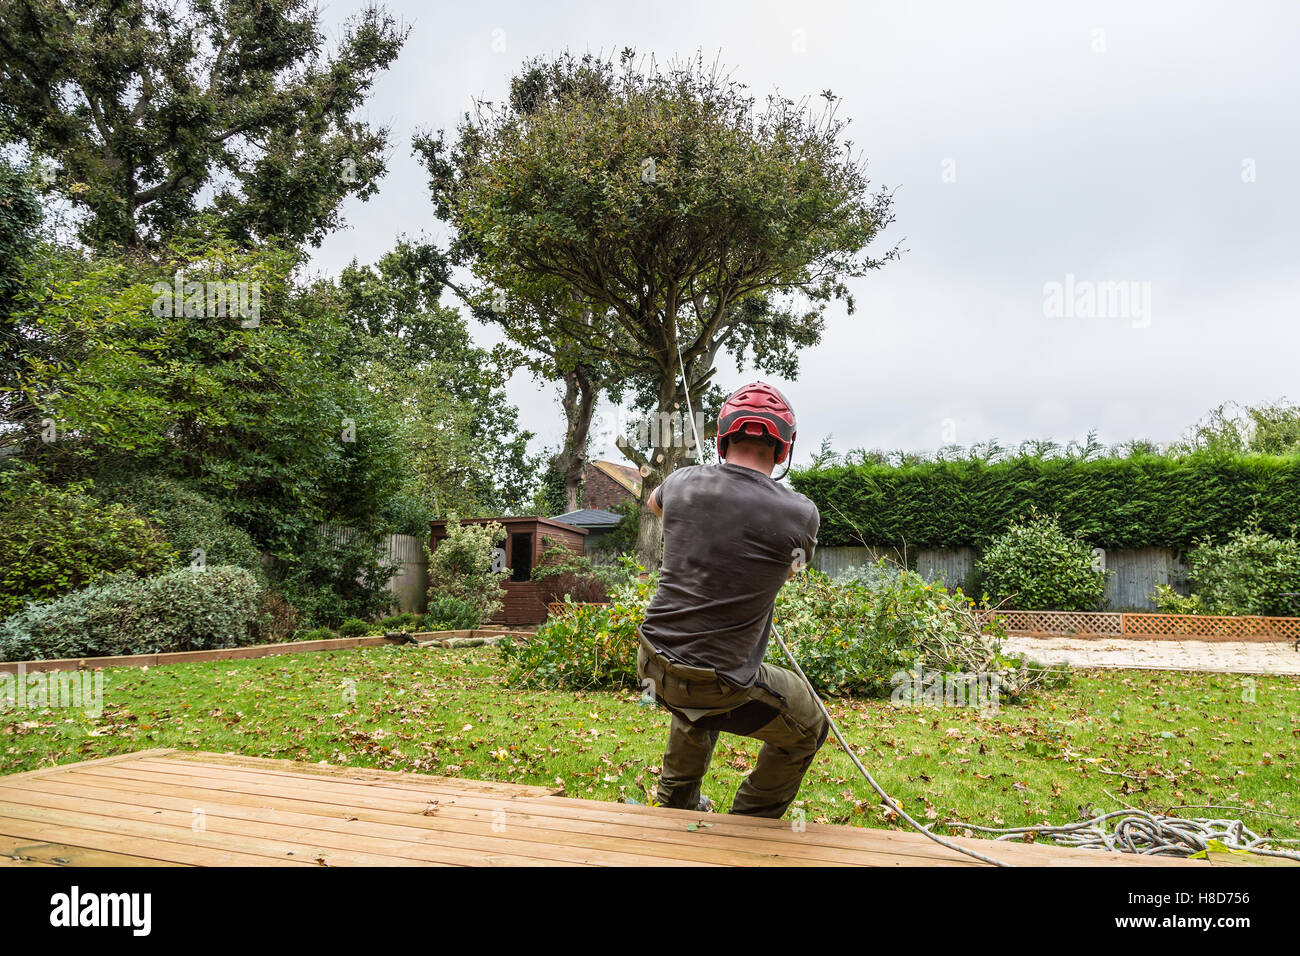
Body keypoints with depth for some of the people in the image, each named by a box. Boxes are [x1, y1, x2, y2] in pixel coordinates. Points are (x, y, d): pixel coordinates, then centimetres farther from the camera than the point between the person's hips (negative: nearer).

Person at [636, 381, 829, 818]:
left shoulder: (685, 482, -6)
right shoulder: (800, 514, -16)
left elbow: (654, 502, 22)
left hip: (653, 664, 6)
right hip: (718, 686, -5)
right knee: (808, 729, 22)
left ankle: (675, 803, 53)